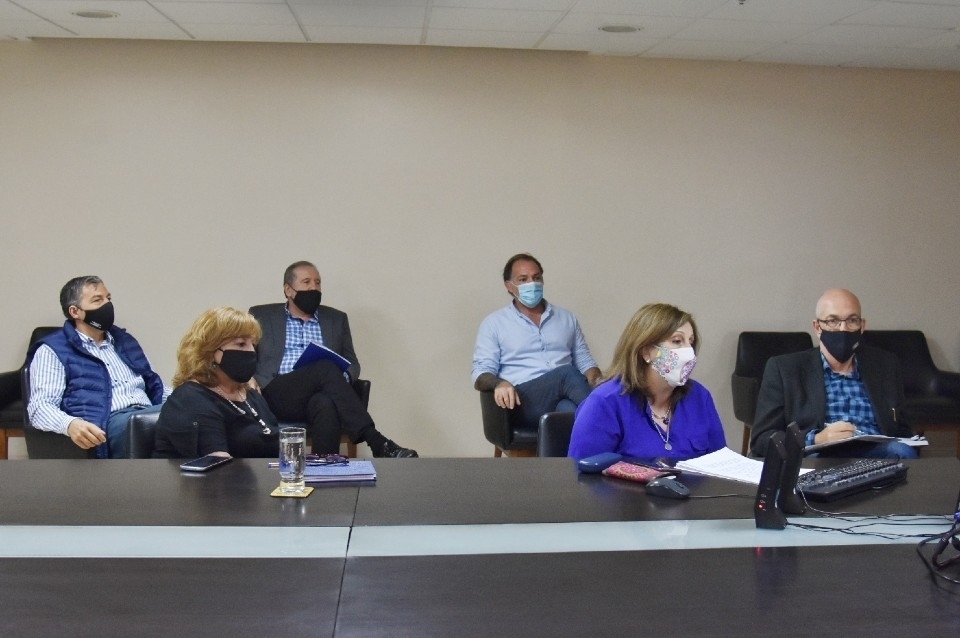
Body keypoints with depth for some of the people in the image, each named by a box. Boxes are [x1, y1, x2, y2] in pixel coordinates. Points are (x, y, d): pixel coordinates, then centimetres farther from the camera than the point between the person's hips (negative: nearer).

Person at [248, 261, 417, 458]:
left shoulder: (336, 319, 22)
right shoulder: (261, 316, 16)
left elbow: (352, 363, 19)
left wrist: (342, 378, -5)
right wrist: (263, 389, -10)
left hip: (319, 396, 2)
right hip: (278, 397, -2)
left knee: (326, 405, -38)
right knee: (326, 368, -32)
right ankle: (376, 442, -40)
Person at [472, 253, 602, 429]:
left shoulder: (567, 318, 24)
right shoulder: (494, 323, 13)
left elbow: (584, 361, 24)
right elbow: (481, 372, 6)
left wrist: (596, 381, -2)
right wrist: (500, 383, -20)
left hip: (562, 398, 3)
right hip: (524, 401, -3)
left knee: (568, 408, -38)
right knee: (567, 373, -34)